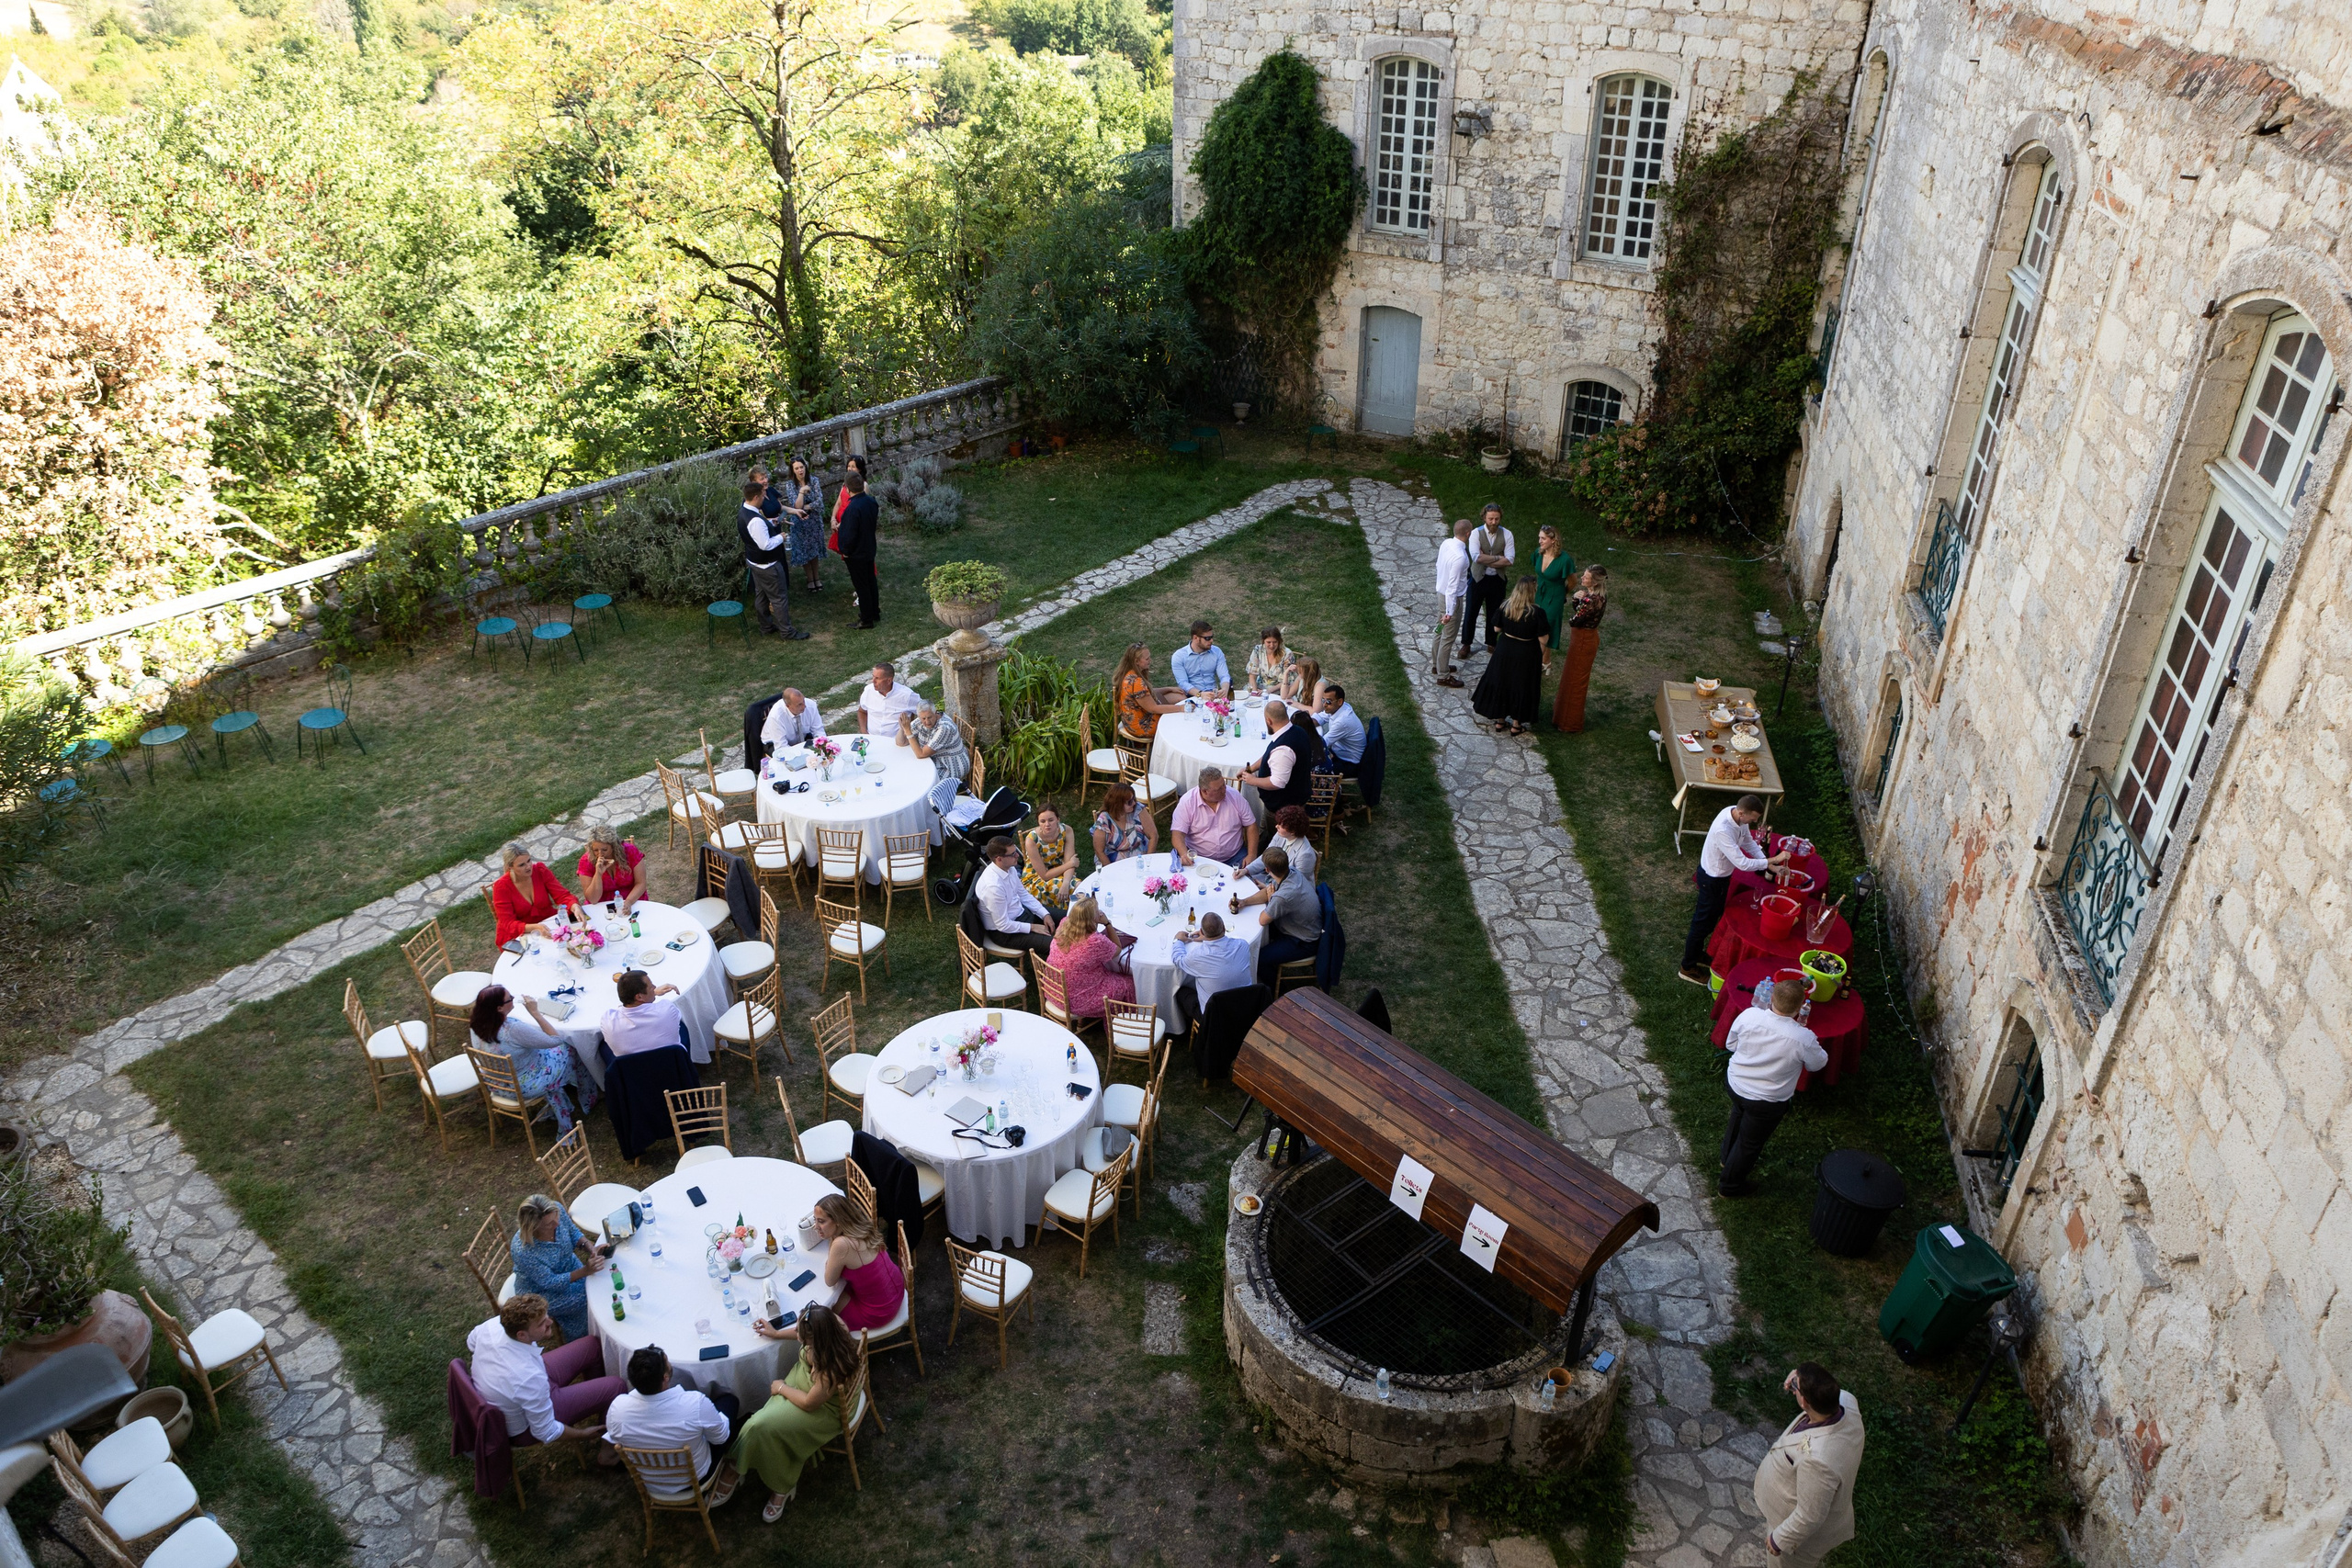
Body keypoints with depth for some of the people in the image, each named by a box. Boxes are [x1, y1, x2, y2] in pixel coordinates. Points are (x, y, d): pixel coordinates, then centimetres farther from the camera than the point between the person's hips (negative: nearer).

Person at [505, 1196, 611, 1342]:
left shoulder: (556, 1209, -25)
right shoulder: (522, 1250, -38)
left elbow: (574, 1233, -4)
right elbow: (549, 1282, -26)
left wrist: (591, 1248, -22)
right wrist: (585, 1271, -34)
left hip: (570, 1267, 5)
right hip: (541, 1291, -5)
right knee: (588, 1300, -16)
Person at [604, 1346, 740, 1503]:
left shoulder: (617, 1408, -29)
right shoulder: (695, 1404, -36)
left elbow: (615, 1441, -5)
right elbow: (720, 1437, -15)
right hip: (695, 1478, -3)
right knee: (729, 1400, 16)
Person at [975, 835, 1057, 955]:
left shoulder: (1009, 869, -9)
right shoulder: (993, 886, -35)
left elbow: (1023, 894, 8)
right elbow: (1003, 925, -27)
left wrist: (1045, 914, -3)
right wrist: (1032, 927, -16)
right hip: (1004, 932, -9)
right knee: (1054, 945, -21)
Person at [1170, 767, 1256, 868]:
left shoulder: (1234, 796, -1)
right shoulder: (1187, 802, -8)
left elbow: (1251, 826, 5)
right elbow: (1177, 834, -12)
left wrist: (1251, 856, -7)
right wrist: (1184, 854, -32)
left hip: (1234, 856, 2)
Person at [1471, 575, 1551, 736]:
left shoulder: (1505, 606, -12)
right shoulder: (1536, 613, -23)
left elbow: (1496, 627, 1)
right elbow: (1543, 640, -18)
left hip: (1504, 651, 3)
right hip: (1526, 656, -3)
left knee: (1501, 682, 19)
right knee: (1521, 686, 12)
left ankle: (1500, 720, 30)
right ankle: (1516, 724, 23)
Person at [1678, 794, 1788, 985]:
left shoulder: (1737, 815, -13)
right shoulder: (1722, 831, -41)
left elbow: (1748, 842, 3)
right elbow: (1743, 864, -37)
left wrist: (1769, 865, -4)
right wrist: (1774, 859, -30)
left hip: (1722, 874, 9)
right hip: (1712, 879, -9)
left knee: (1712, 917, 25)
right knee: (1704, 921, 7)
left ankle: (1697, 954, 46)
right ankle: (1688, 968, 25)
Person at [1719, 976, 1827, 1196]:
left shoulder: (1748, 1015, -23)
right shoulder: (1804, 1039, -31)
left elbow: (1730, 1044, -4)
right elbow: (1817, 1064, -8)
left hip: (1735, 1084, 4)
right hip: (1767, 1101, -4)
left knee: (1738, 1119, 35)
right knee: (1750, 1143, 21)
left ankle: (1727, 1158, 62)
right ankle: (1730, 1185, 43)